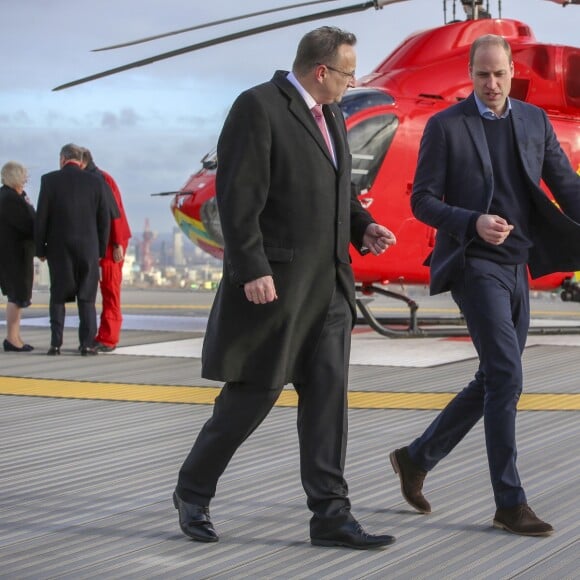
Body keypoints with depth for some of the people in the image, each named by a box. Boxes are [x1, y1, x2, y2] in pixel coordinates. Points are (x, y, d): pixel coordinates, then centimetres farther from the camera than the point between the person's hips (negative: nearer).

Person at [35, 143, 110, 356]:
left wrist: (40, 248, 3)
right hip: (88, 247, 1)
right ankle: (87, 344, 0)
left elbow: (41, 217, -5)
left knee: (58, 296, 9)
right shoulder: (96, 182, 1)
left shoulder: (49, 180, -4)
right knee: (87, 297, 6)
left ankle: (56, 344, 4)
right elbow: (104, 219, 3)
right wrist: (101, 249, 11)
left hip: (58, 247, -1)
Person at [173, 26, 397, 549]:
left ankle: (330, 513, 4)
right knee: (255, 392, 0)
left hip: (328, 282, 8)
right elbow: (237, 195, -17)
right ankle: (193, 491, 19)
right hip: (274, 281, -8)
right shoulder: (258, 107, -11)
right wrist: (252, 270, -22)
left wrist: (361, 227, 6)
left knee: (327, 393, 2)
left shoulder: (331, 115, 15)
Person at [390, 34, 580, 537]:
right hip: (473, 264, -6)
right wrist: (474, 222, -23)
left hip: (516, 268, 6)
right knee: (506, 376, -13)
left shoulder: (534, 120, 9)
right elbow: (422, 201, -6)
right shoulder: (445, 126, -4)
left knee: (494, 382, 12)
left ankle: (417, 458, 28)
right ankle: (511, 504, -7)